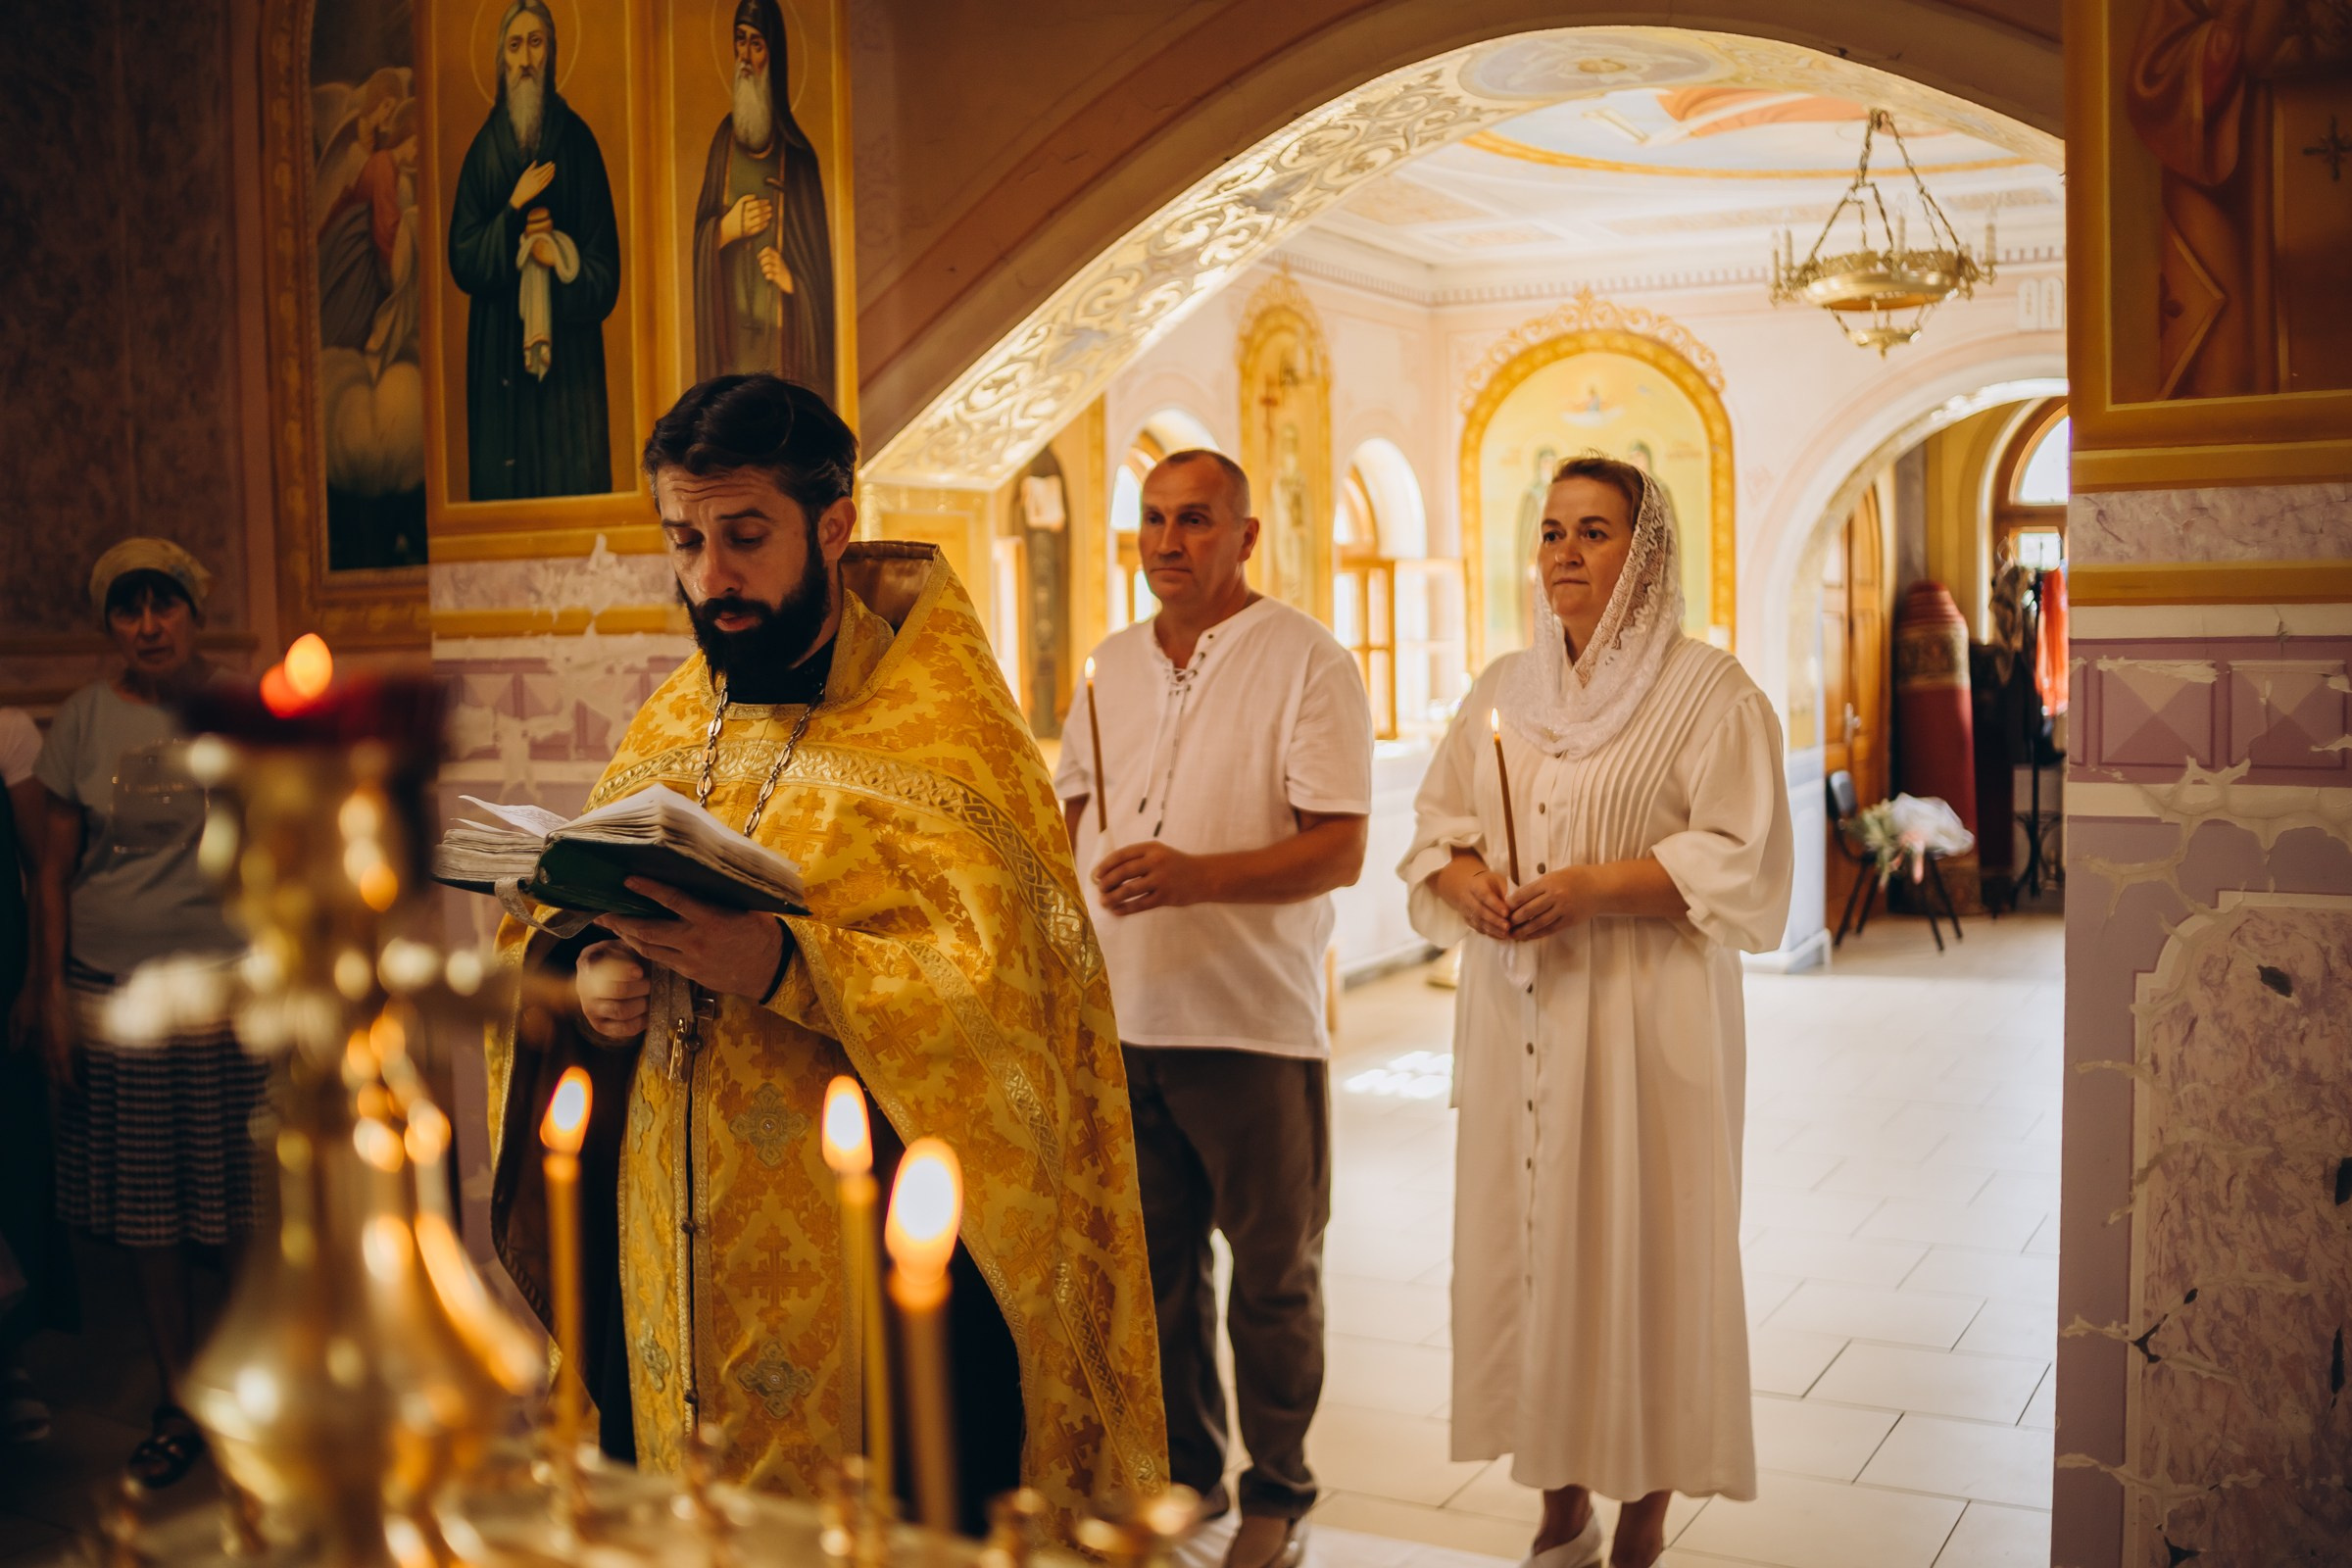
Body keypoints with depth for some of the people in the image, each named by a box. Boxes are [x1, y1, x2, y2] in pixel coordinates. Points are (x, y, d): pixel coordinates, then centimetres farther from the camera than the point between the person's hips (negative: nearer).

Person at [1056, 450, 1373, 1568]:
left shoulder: (1305, 661, -8)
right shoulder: (1112, 666, 12)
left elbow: (1339, 848, -15)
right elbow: (1075, 807, 19)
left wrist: (1198, 876, -27)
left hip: (1255, 1025, -5)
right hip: (1121, 1022, 6)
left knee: (1273, 1276, 7)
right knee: (1156, 1266, 15)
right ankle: (1184, 1475, 31)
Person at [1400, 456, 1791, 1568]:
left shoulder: (1706, 691, -3)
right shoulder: (1503, 687, 14)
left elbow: (1741, 861, -10)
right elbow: (1436, 824, 15)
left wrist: (1596, 888, -19)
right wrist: (1469, 882, -7)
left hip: (1643, 1019, -5)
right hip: (1516, 1014, 5)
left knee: (1642, 1252, -1)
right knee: (1524, 1239, 7)